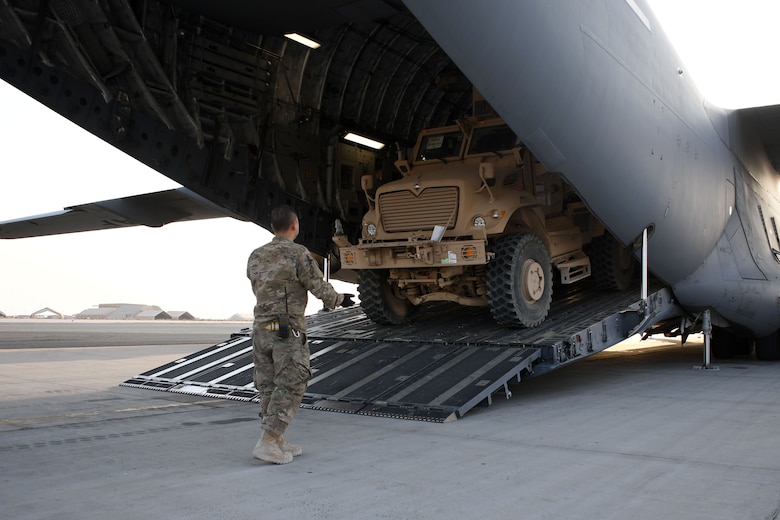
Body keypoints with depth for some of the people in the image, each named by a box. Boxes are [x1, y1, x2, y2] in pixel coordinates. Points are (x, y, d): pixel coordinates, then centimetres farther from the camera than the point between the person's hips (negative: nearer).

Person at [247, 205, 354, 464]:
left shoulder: (256, 256, 8)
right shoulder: (298, 253, -11)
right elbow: (320, 287, -9)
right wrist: (339, 300, 11)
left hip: (261, 328, 7)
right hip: (288, 331, -7)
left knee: (268, 388, 11)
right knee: (289, 388, -1)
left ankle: (278, 443, 18)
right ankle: (267, 443, -7)